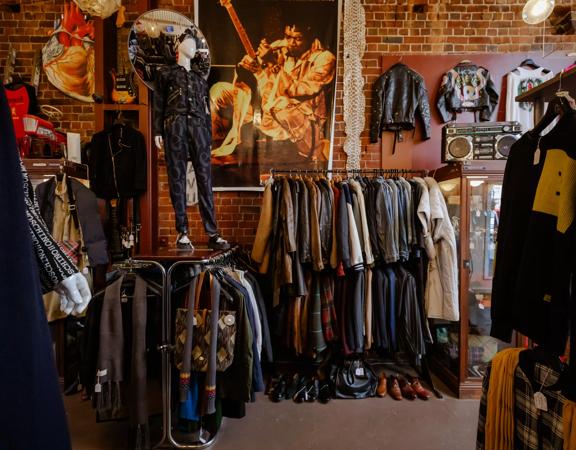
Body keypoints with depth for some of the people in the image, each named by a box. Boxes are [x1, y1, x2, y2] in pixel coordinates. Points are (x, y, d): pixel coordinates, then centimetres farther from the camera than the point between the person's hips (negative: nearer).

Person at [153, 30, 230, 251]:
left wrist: (209, 131, 13)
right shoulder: (166, 72, 16)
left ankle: (212, 233, -10)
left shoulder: (200, 73, 25)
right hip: (175, 126, -2)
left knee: (204, 176, -8)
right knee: (177, 177, -7)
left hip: (199, 126, 2)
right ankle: (182, 233, -5)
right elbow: (158, 103, 9)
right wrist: (158, 131, -1)